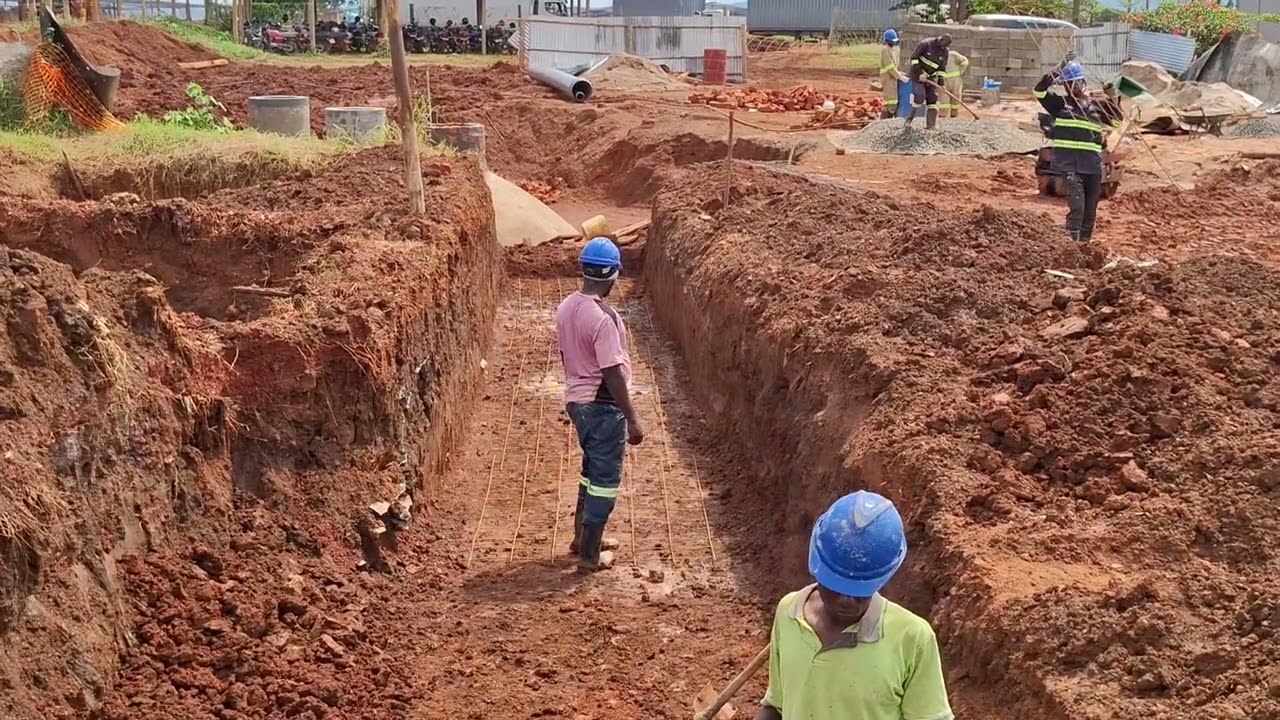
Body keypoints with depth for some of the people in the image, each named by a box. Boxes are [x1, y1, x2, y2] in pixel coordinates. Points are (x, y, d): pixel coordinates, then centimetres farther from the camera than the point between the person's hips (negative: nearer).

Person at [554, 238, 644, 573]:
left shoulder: (566, 307, 2)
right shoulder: (603, 317, -24)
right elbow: (613, 373, -23)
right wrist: (632, 419, -17)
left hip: (577, 400, 9)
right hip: (603, 406, -9)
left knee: (592, 470, 24)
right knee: (605, 479, 4)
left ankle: (582, 537, 35)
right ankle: (590, 554, 12)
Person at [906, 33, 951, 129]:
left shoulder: (944, 52, 0)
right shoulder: (926, 44, -16)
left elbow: (942, 67, 9)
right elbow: (914, 57, -16)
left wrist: (941, 81, -1)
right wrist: (919, 73, -21)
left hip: (931, 77, 5)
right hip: (918, 74, -5)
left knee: (933, 98, -2)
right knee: (920, 96, -21)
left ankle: (931, 124, 1)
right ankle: (911, 115, 1)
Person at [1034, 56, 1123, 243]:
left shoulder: (1096, 106, 17)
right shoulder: (1060, 103, 8)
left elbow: (1117, 119, 12)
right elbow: (1039, 90, -5)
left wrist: (1112, 99, -4)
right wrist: (1059, 68, -9)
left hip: (1092, 162, 4)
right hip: (1068, 161, -4)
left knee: (1090, 210, 9)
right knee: (1076, 205, -20)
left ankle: (1085, 243, 21)